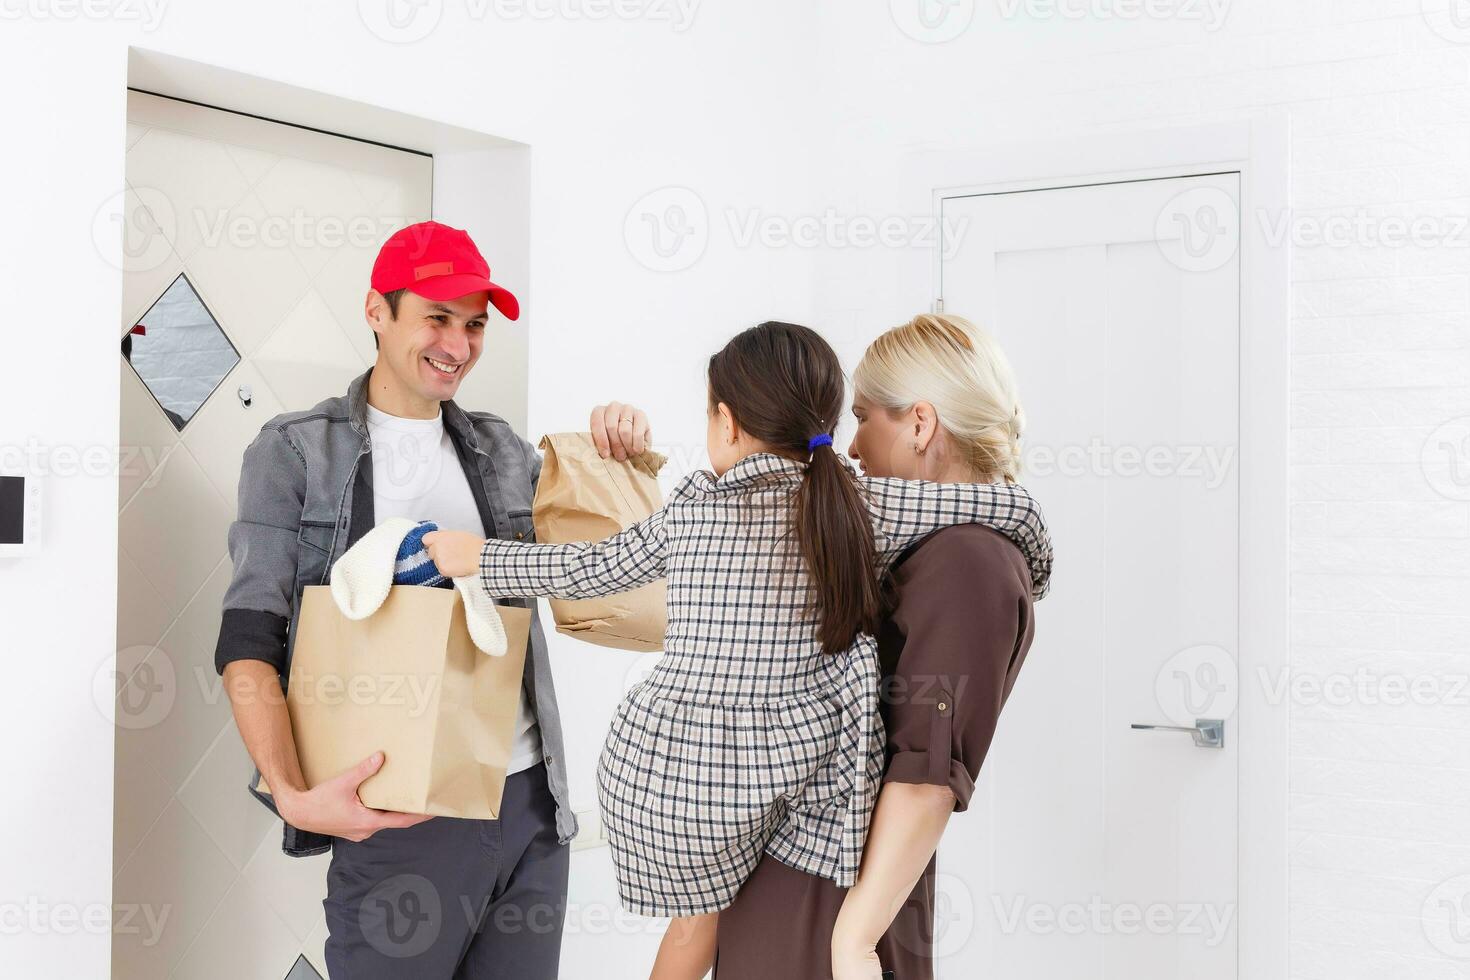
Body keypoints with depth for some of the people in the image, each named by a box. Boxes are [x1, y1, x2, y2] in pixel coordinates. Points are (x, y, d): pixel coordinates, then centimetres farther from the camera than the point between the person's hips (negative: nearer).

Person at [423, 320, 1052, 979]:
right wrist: (1019, 590, 19)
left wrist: (479, 556, 30)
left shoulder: (692, 504, 3)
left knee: (704, 906, 26)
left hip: (651, 771, 3)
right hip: (778, 773, -3)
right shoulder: (859, 508, -3)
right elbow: (1014, 510, -2)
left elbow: (592, 570, 15)